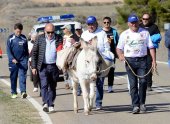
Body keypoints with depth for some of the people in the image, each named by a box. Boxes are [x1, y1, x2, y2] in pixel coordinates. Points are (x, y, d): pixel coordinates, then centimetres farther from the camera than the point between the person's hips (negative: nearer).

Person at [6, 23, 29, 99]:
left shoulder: (24, 38, 8)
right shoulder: (11, 38, -1)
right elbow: (8, 50, -5)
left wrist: (26, 59, 10)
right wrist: (12, 59, -17)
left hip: (23, 60, 1)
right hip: (13, 61, -1)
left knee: (22, 76, -10)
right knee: (13, 77, 5)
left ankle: (23, 91, -20)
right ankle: (14, 93, 14)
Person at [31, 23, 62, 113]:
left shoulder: (59, 39, 3)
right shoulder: (40, 38, 2)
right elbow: (34, 53, 4)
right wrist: (33, 67, -1)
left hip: (54, 67, 1)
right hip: (43, 66, -1)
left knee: (52, 87, 6)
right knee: (44, 85, -14)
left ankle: (51, 105, 12)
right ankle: (45, 103, -21)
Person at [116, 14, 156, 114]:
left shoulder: (145, 33, 8)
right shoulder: (124, 34, 9)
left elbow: (151, 47, 8)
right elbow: (119, 48, 12)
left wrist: (154, 60, 0)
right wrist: (120, 55, -10)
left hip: (142, 60, 0)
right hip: (130, 61, 0)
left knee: (143, 81, -11)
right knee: (133, 84, -2)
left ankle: (142, 103, 6)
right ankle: (135, 105, 0)